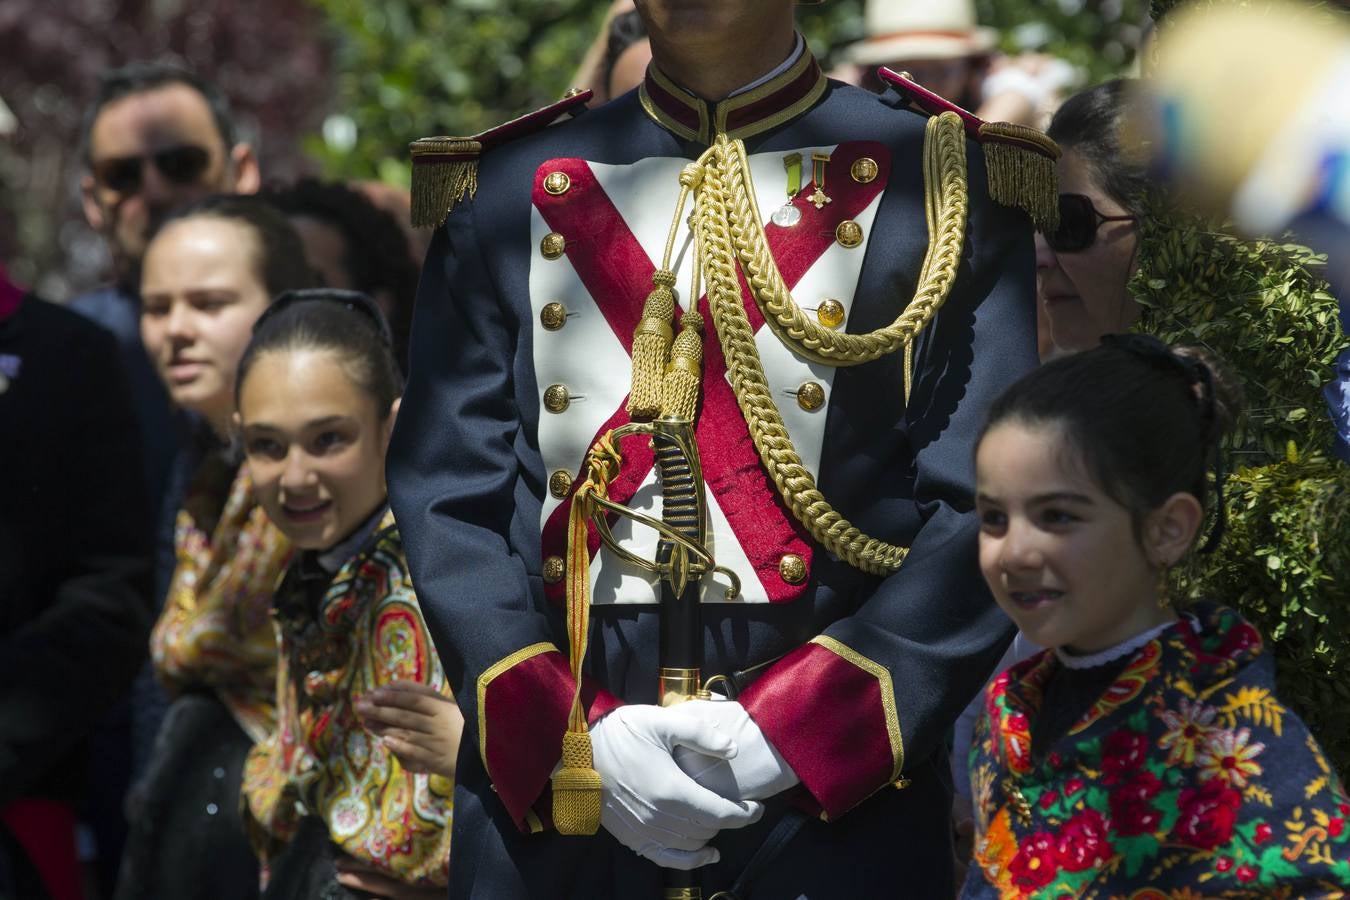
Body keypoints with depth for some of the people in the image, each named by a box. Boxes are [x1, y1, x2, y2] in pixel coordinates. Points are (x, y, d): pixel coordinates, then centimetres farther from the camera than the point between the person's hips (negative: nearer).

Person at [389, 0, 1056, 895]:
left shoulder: (939, 185, 1)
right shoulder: (508, 191, 9)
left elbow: (987, 510, -6)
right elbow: (448, 501, 3)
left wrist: (784, 733, -15)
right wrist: (577, 741, -11)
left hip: (830, 792, -2)